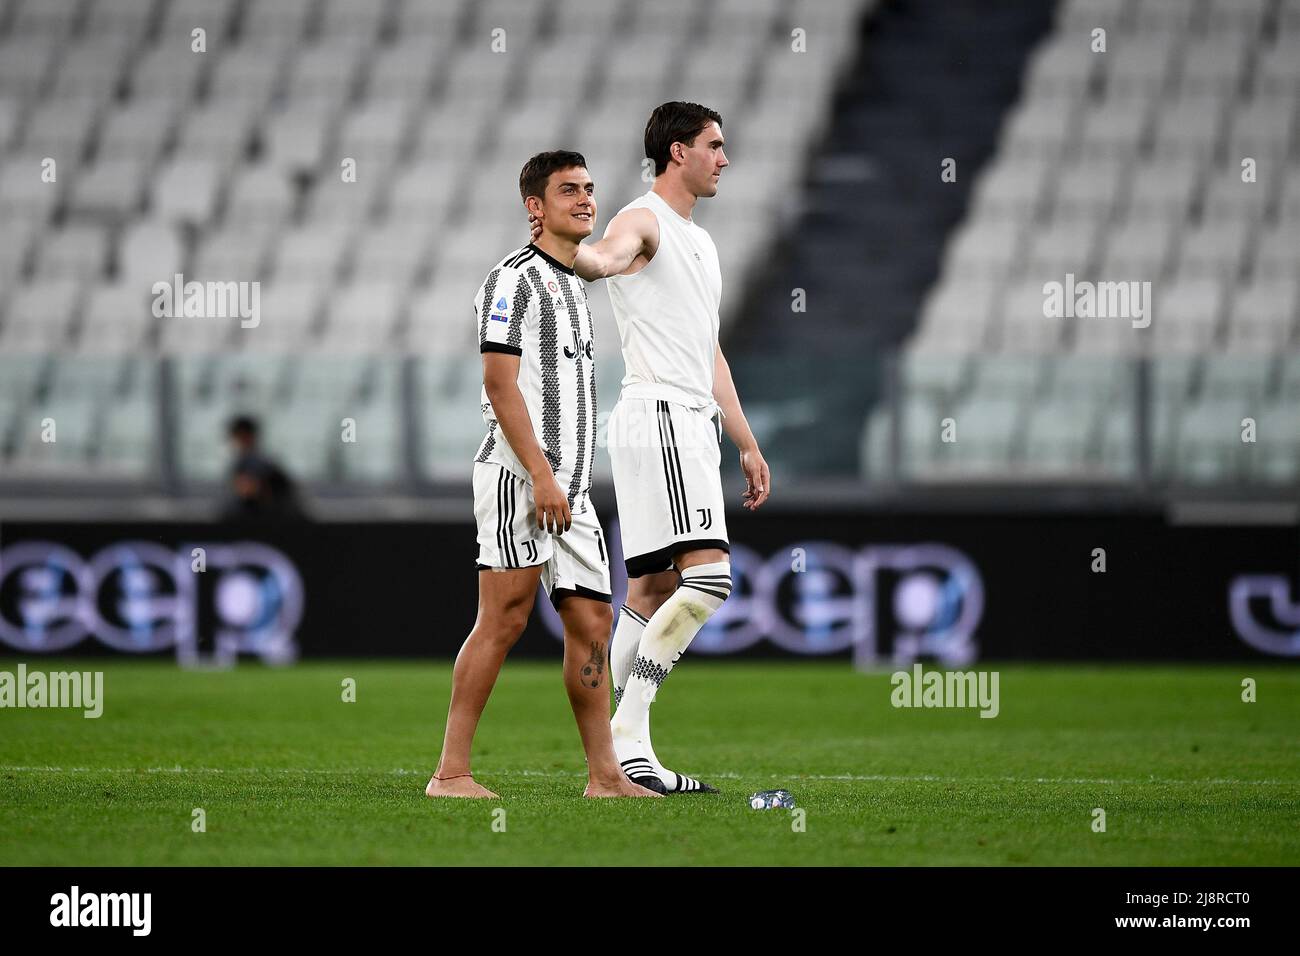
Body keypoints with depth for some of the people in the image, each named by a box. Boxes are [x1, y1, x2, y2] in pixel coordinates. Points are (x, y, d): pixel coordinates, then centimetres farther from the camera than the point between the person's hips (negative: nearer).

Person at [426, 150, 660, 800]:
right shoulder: (515, 278, -7)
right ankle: (450, 773, -10)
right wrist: (542, 476, -21)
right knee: (504, 618, -11)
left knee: (592, 622, 6)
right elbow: (500, 384, -15)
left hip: (567, 487, 9)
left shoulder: (571, 285, 22)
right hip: (519, 477, -9)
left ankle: (603, 774, 10)